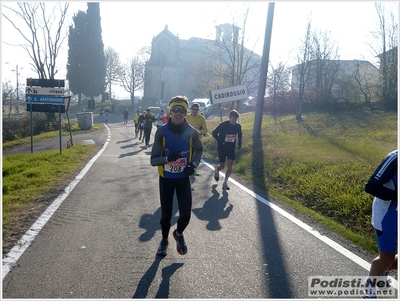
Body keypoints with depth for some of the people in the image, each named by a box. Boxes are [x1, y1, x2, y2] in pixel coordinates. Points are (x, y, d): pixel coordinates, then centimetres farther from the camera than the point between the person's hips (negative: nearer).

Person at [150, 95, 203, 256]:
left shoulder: (192, 132, -11)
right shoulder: (162, 131, -16)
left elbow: (199, 149, 11)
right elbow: (153, 160, -15)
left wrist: (193, 164, -6)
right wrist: (168, 158, -35)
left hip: (183, 179, 1)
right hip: (166, 179, -1)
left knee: (185, 215, -4)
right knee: (166, 215, 6)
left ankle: (179, 234, 32)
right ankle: (164, 240, 38)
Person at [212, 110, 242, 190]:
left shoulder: (238, 126, -5)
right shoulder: (223, 125, -16)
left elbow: (239, 135, 16)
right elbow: (214, 133, -6)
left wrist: (239, 143, 1)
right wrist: (220, 141, -16)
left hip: (231, 148, 3)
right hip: (222, 148, -3)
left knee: (230, 165, -7)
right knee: (222, 166, 3)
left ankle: (225, 183, 5)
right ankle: (217, 170, 41)